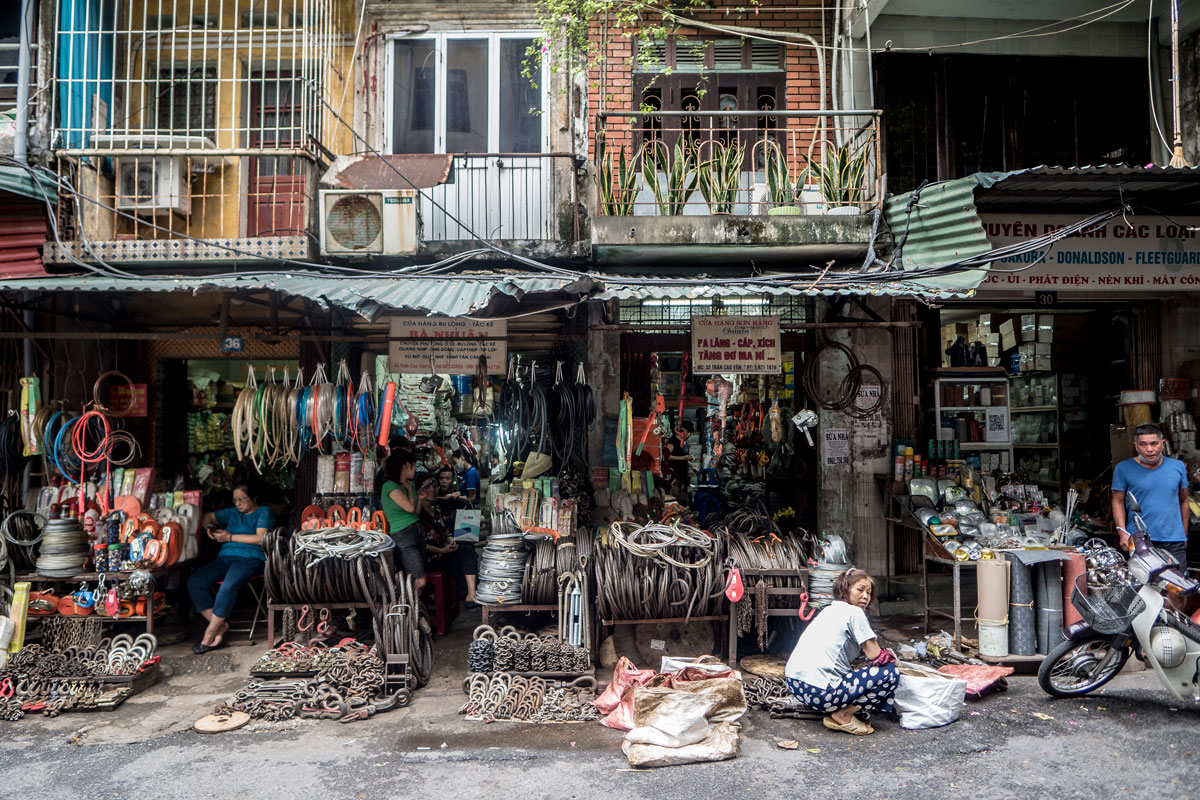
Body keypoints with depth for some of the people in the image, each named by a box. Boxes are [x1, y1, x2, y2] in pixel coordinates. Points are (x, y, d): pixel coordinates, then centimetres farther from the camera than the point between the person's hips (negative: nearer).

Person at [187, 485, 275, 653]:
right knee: (194, 582, -19)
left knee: (228, 586, -36)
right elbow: (208, 516, 36)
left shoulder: (263, 512, 6)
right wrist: (209, 527, 11)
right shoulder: (233, 513, 26)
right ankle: (220, 625, -14)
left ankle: (210, 634, -25)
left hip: (250, 558, -7)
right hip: (225, 557, 7)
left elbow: (261, 539, -8)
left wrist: (230, 537, -5)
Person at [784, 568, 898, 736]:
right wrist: (891, 656, 16)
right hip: (818, 691, -10)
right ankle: (844, 715, -3)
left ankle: (835, 712, 12)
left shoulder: (828, 610, 22)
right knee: (891, 673, -2)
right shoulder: (853, 612, -4)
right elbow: (876, 656, -5)